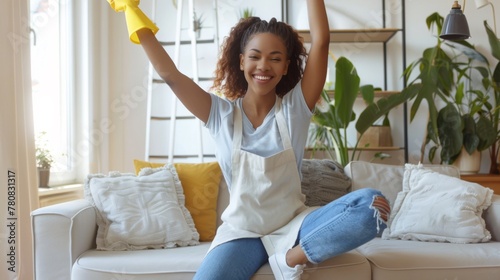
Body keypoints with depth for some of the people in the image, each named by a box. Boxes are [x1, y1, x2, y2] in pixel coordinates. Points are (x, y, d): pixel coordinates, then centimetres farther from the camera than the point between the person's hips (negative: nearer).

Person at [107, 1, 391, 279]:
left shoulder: (296, 106, -4)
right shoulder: (221, 113, -3)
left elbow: (321, 41, -13)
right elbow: (170, 74, -9)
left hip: (292, 224, 1)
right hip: (241, 231, 0)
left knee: (371, 204, -25)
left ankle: (293, 256, -16)